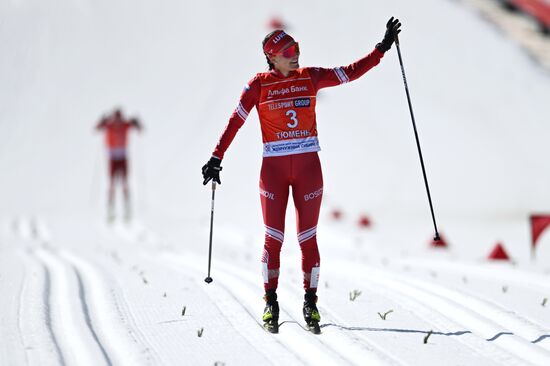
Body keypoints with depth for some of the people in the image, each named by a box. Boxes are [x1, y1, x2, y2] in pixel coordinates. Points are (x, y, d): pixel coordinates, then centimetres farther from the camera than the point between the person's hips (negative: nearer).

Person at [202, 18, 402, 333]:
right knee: (274, 238, 0)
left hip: (308, 166, 2)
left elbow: (351, 72, 8)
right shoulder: (259, 85, -3)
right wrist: (216, 159, -9)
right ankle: (271, 303, 9)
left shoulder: (310, 78, 4)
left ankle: (311, 303, 10)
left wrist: (382, 48, 5)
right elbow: (235, 121, -4)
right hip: (274, 168, -2)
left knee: (308, 238, 3)